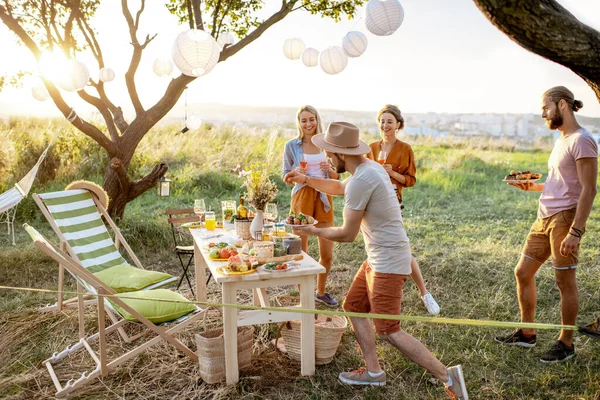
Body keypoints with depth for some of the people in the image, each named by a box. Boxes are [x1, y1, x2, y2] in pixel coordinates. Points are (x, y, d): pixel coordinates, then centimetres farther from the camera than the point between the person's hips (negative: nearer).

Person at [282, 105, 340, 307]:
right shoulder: (291, 145, -2)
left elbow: (336, 176, 10)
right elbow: (285, 176, 3)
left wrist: (329, 169, -12)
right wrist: (296, 173, -18)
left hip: (324, 198, 3)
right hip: (302, 197, -2)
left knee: (327, 254, 7)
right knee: (301, 252, 4)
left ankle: (321, 292, 31)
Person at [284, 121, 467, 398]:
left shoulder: (361, 180, -23)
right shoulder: (369, 167, 9)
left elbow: (348, 234, -18)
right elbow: (340, 188, 30)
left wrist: (314, 231, -3)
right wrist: (306, 180, 23)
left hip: (387, 263, -10)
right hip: (377, 259, 10)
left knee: (389, 331, -5)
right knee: (353, 307, 16)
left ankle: (447, 377, 5)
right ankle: (373, 372, 24)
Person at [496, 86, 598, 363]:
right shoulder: (561, 141, 17)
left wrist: (576, 231, -23)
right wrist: (533, 187, 11)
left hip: (564, 218, -10)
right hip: (544, 218, 10)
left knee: (565, 281, 1)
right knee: (523, 272, 12)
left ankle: (566, 344, 16)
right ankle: (526, 333, 25)